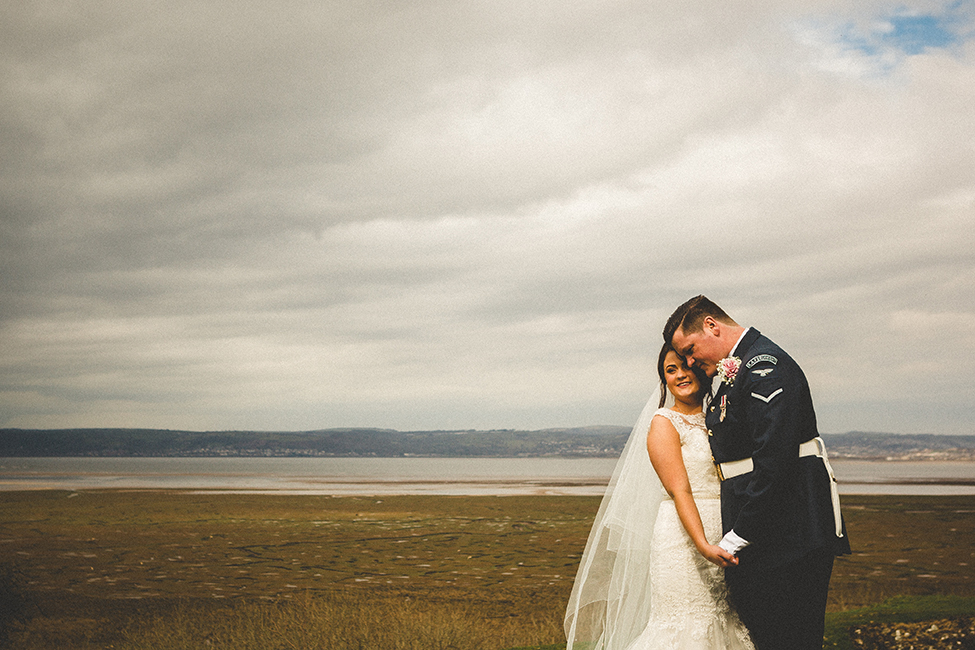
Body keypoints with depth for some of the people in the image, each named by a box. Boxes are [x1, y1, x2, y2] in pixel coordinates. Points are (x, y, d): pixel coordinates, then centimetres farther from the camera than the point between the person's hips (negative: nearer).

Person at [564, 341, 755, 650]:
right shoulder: (664, 423, -3)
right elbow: (679, 490, -13)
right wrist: (703, 546, -25)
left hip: (728, 541, 6)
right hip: (683, 540, -6)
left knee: (726, 622, 6)